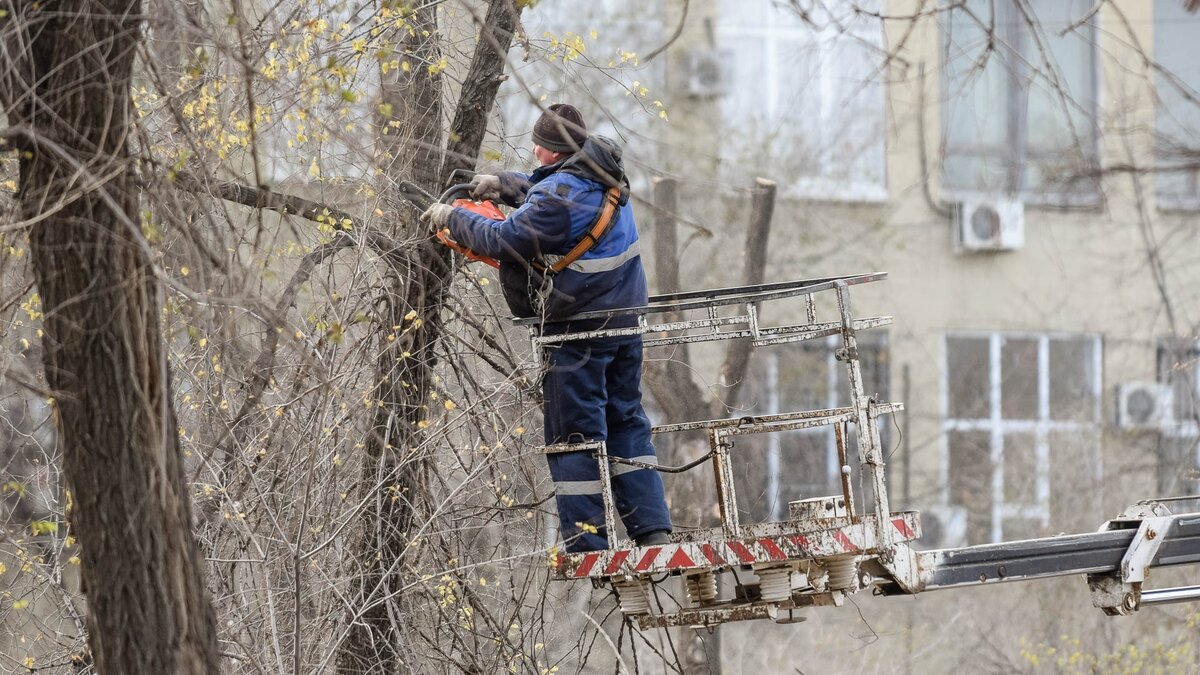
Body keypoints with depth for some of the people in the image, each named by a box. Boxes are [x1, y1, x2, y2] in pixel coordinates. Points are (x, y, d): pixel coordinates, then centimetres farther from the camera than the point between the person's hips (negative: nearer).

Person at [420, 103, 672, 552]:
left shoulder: (559, 193, -24)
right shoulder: (605, 174, 4)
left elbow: (503, 241, -19)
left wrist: (451, 218, -5)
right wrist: (504, 185, 18)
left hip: (580, 330, -9)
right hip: (626, 322, 9)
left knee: (574, 434, 0)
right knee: (625, 420, 16)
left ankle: (586, 544, 0)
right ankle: (653, 529, 13)